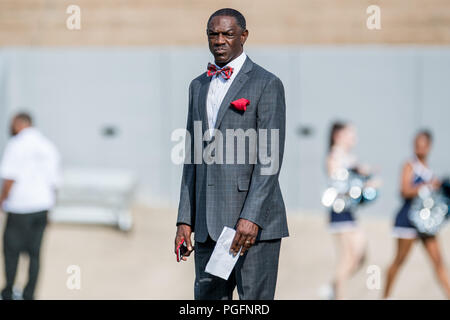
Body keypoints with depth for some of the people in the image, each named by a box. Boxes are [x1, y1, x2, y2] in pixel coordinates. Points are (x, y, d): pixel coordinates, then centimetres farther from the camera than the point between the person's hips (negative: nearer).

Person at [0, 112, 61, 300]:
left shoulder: (16, 145, -9)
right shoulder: (48, 146, 10)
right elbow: (54, 181, 12)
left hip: (20, 207, -6)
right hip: (42, 206, 6)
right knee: (34, 252, 8)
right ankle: (29, 295, 8)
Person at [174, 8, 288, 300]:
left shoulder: (267, 84, -3)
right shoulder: (198, 86, 18)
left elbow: (271, 156, -10)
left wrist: (252, 217, -18)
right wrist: (185, 219, 11)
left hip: (254, 221, -6)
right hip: (209, 223, 6)